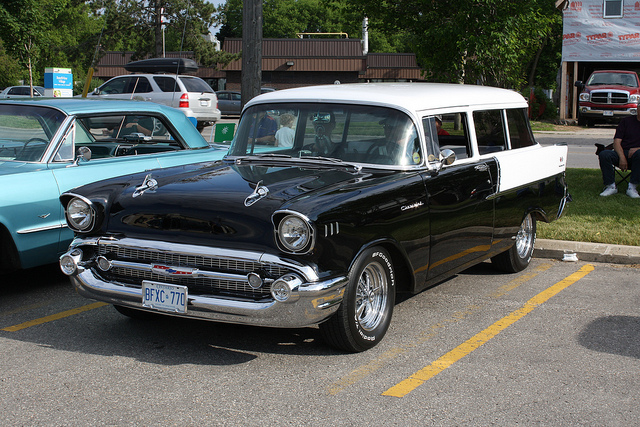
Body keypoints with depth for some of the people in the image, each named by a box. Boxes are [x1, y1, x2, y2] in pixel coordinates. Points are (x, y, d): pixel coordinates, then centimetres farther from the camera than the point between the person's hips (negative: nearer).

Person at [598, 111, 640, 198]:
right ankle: (610, 186, -20)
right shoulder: (626, 121, 13)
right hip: (622, 152, 2)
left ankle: (632, 187, -28)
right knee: (603, 154, -28)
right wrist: (622, 157, -15)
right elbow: (616, 142, 2)